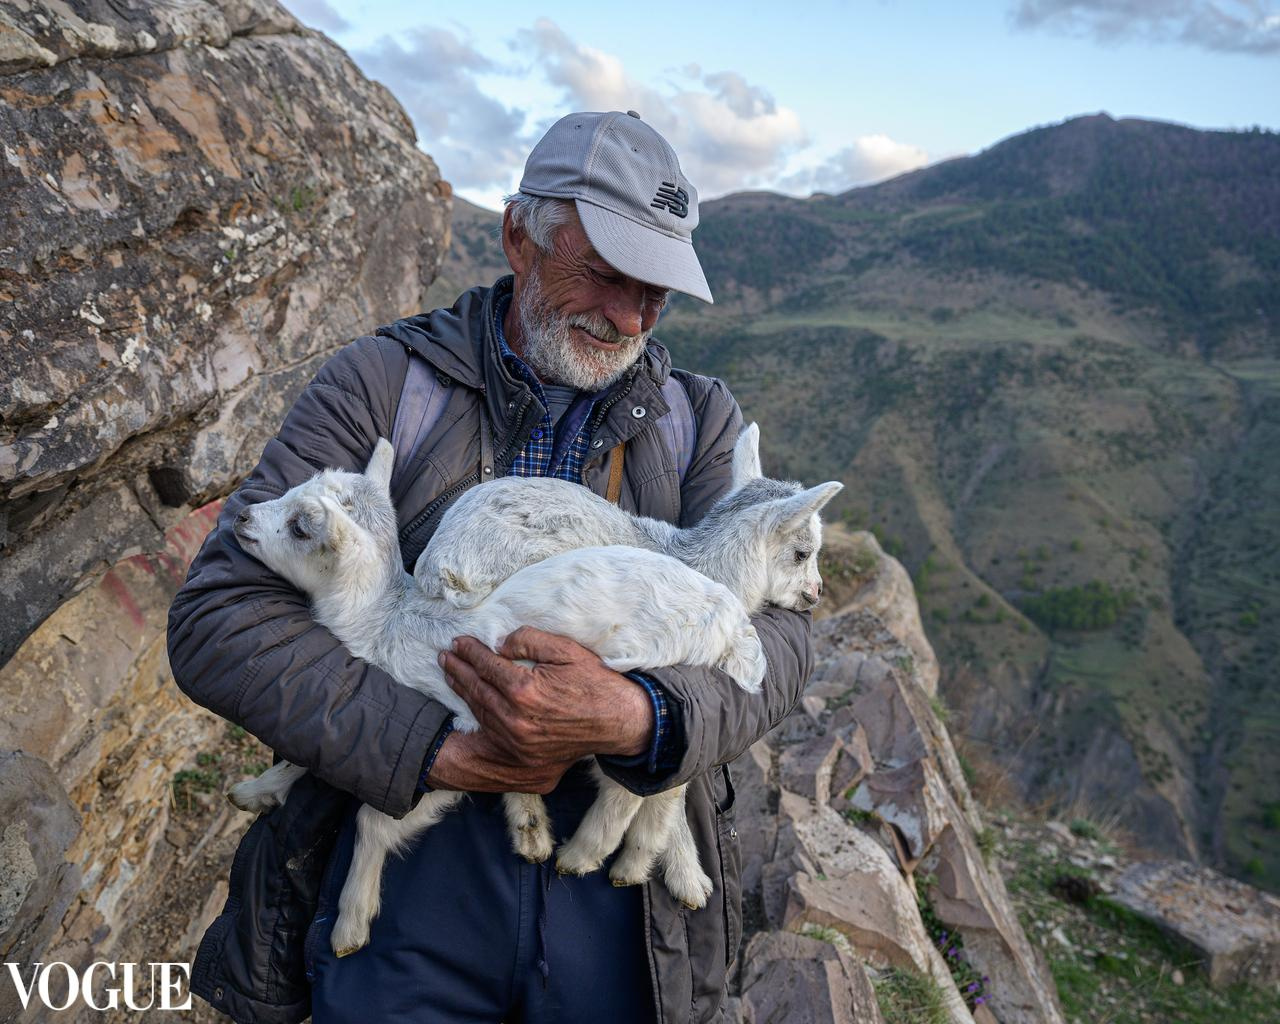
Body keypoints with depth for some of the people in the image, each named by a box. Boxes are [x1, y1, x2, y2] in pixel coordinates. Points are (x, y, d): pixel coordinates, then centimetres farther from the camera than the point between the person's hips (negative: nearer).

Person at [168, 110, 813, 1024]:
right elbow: (220, 620, -11)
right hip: (405, 872, -1)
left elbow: (777, 632, -9)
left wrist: (635, 718, -29)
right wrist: (434, 750, -20)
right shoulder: (382, 384, -4)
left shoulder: (700, 423, 2)